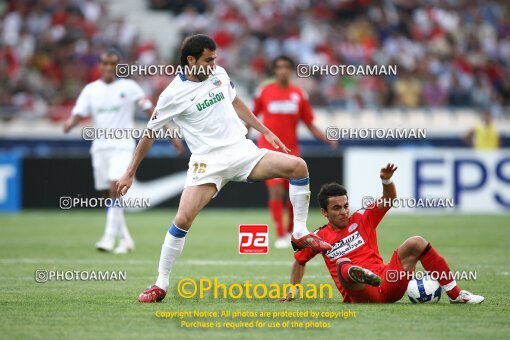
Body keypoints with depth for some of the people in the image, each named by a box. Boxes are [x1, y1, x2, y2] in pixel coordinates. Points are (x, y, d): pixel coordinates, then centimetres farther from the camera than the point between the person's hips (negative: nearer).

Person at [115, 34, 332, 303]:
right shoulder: (173, 94, -9)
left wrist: (265, 131, 23)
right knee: (183, 219, -20)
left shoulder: (219, 74, 6)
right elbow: (149, 134, 0)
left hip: (242, 150, 4)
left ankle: (300, 233, -2)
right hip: (207, 161, -4)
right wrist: (130, 174, 3)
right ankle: (161, 284, -5)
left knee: (297, 166, -14)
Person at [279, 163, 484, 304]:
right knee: (342, 263, -34)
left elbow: (389, 201, 8)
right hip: (361, 295, -3)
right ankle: (356, 274, -75)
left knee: (416, 243, -13)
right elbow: (300, 261, 26)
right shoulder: (320, 237, 12)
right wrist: (293, 291, 19)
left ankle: (456, 294, -14)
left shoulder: (362, 219, 14)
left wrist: (387, 181, -12)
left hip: (387, 282, 3)